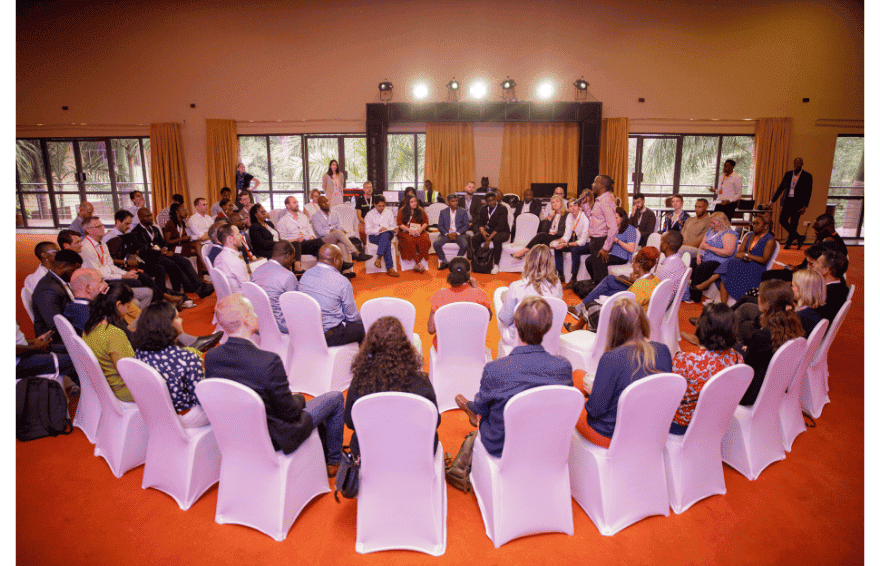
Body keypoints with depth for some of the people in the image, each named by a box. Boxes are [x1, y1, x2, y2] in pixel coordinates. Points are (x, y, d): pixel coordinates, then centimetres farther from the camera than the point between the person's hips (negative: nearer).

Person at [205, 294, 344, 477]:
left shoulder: (210, 357, -13)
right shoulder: (268, 362, -34)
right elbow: (290, 413, -23)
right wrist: (299, 398, 0)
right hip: (275, 438, -7)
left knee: (303, 401, 31)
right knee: (335, 398, 13)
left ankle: (324, 454, 46)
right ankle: (334, 462, 31)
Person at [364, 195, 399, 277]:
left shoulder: (389, 213, 17)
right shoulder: (369, 215, 7)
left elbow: (393, 227, 15)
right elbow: (367, 230, -1)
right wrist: (378, 230, -16)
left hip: (387, 234, 3)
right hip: (374, 237, -2)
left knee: (385, 234, -39)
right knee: (387, 243, -37)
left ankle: (378, 259, -47)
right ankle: (390, 268, -44)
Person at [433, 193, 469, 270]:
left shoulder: (463, 212, 10)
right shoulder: (443, 212, 13)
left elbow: (466, 225, 3)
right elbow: (439, 225, 6)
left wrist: (457, 233, -13)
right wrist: (447, 234, -12)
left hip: (459, 234, -1)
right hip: (446, 234, 1)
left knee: (464, 245, -33)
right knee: (436, 244, -26)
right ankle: (445, 262, -9)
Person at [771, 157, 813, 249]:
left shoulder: (807, 176, 0)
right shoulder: (788, 174, 10)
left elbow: (808, 192, -2)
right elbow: (780, 188, 12)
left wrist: (805, 206, -10)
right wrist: (772, 200, 6)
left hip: (798, 203, -3)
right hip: (787, 201, 4)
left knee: (793, 224, -1)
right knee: (782, 220, -4)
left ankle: (788, 243, 12)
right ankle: (799, 237, 12)